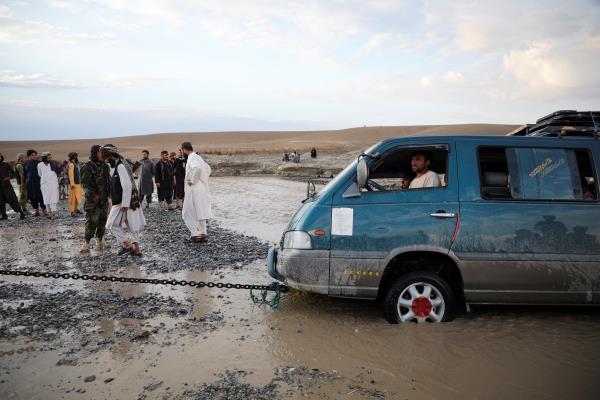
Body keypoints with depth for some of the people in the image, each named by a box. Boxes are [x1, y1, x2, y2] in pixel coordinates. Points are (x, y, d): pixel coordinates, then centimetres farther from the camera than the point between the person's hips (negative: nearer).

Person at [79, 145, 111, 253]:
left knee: (102, 220, 10)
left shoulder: (105, 166, 10)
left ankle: (100, 242, 21)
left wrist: (109, 193, 11)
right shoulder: (88, 167, -10)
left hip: (104, 199, 7)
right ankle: (87, 243, 1)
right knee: (91, 221, -8)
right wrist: (94, 195, -21)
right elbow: (85, 183, -15)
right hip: (92, 199, -7)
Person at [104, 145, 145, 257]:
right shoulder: (123, 164, 15)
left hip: (123, 203, -10)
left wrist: (125, 204, -23)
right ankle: (137, 249, 18)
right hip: (131, 201, 10)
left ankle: (127, 245, -2)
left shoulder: (120, 166, -16)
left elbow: (127, 186, -24)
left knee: (113, 224, -3)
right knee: (132, 225, 12)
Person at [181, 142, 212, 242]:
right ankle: (203, 234, 19)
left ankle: (196, 234, -4)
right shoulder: (197, 157, 15)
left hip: (194, 191, -9)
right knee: (199, 213, 16)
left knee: (188, 214, 0)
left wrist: (193, 181, -23)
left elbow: (197, 168, -35)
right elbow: (208, 168, 28)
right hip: (202, 190, 9)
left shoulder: (192, 158, -14)